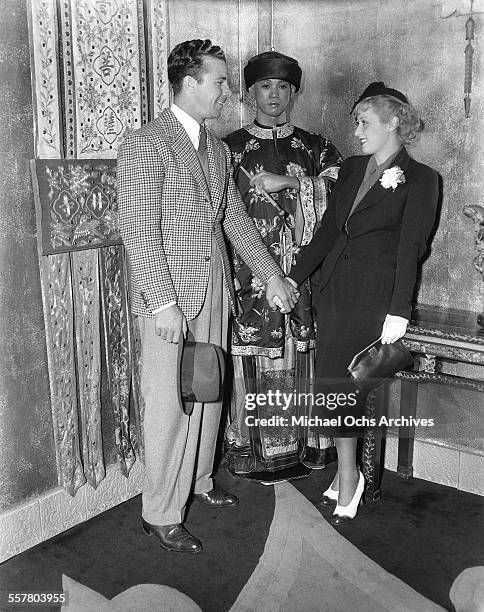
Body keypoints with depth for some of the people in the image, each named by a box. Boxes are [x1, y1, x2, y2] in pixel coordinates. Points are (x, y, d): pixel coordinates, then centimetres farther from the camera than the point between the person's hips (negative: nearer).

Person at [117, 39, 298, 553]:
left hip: (215, 294, 8)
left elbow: (235, 218, 18)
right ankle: (160, 514, 14)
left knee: (208, 394, 16)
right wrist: (164, 303, -20)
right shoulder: (144, 145, -11)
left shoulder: (218, 149, 14)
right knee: (169, 404, -1)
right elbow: (139, 232, -16)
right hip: (170, 298, -7)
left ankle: (198, 480, 36)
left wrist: (271, 275, 14)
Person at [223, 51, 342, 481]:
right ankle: (253, 450, 16)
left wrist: (289, 183, -12)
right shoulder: (231, 148, 7)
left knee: (301, 358, 5)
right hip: (250, 274, -1)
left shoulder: (317, 148, 12)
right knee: (253, 362, 1)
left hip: (304, 276, 2)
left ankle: (303, 444, 21)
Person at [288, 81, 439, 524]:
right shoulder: (352, 169, 16)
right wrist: (294, 277, 12)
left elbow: (411, 248, -8)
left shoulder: (419, 179, -1)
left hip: (374, 296, -5)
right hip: (335, 288, 6)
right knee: (338, 383, 4)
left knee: (337, 382, -10)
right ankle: (348, 474, 18)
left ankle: (348, 474, 8)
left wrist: (399, 311, -13)